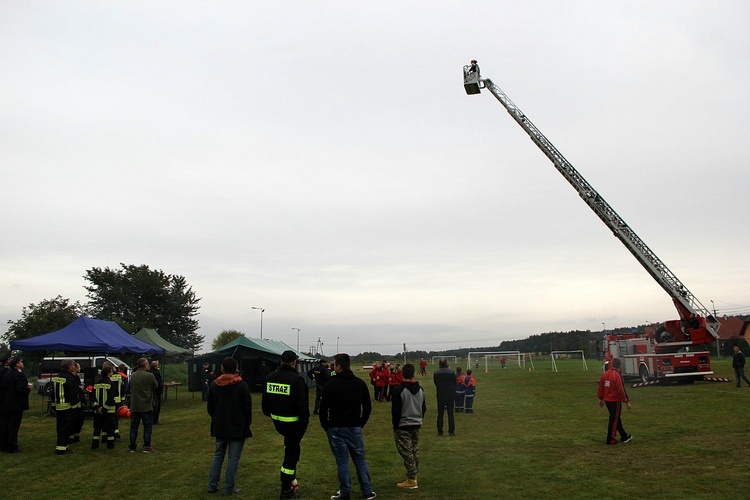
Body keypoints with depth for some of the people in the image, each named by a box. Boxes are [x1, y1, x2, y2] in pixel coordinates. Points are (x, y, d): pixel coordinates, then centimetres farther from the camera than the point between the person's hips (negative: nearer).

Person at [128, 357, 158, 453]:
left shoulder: (132, 376, 4)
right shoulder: (149, 375, -14)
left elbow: (131, 388, 14)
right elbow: (156, 386, -1)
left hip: (134, 406, 5)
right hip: (146, 406, -5)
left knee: (134, 427, 12)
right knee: (148, 427, 4)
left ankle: (132, 447, 16)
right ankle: (147, 447, 4)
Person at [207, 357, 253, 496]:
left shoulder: (214, 385, 0)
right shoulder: (241, 385, -14)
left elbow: (210, 407, 8)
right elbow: (247, 407, -10)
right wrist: (247, 423, 3)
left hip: (219, 427, 4)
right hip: (238, 428, -4)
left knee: (218, 456, 17)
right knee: (233, 458, 3)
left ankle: (212, 485, 19)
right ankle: (228, 488, 5)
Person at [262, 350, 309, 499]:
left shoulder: (270, 377, 2)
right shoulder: (296, 379, -19)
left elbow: (265, 399, 12)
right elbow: (302, 404, -18)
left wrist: (268, 413, 24)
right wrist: (305, 421, -7)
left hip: (276, 420, 7)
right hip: (293, 421, -7)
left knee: (290, 443, 30)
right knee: (292, 452, 3)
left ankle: (288, 475, 27)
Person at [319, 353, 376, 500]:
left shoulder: (331, 385, -11)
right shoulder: (360, 383, 3)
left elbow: (323, 409, -8)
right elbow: (368, 406, 7)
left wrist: (326, 427, 4)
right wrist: (361, 423, 13)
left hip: (336, 429, -3)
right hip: (355, 428, 3)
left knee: (342, 461, 4)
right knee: (360, 459, 12)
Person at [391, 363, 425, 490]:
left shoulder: (399, 390, -16)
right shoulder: (420, 390, 6)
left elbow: (395, 411, -13)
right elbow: (424, 408, 14)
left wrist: (395, 426, -3)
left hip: (403, 426, -7)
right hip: (416, 425, 7)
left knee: (406, 452, -3)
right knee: (415, 451, 16)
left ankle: (411, 480, -2)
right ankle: (414, 476, 24)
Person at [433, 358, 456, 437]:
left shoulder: (436, 373, -6)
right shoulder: (451, 372, -9)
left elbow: (435, 383, 5)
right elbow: (455, 383, 1)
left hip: (440, 396, 1)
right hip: (450, 395, -1)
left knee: (440, 414, 8)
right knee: (450, 413, 6)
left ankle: (440, 431, 10)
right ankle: (451, 431, 6)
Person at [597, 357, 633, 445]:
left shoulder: (605, 374, 4)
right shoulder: (617, 376, -19)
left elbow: (600, 387, 10)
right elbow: (621, 391, -19)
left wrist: (601, 398, 19)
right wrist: (627, 402, -10)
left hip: (607, 400, 8)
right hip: (615, 401, -8)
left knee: (616, 418, 19)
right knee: (614, 420, 2)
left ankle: (624, 436, 32)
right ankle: (610, 440, 8)